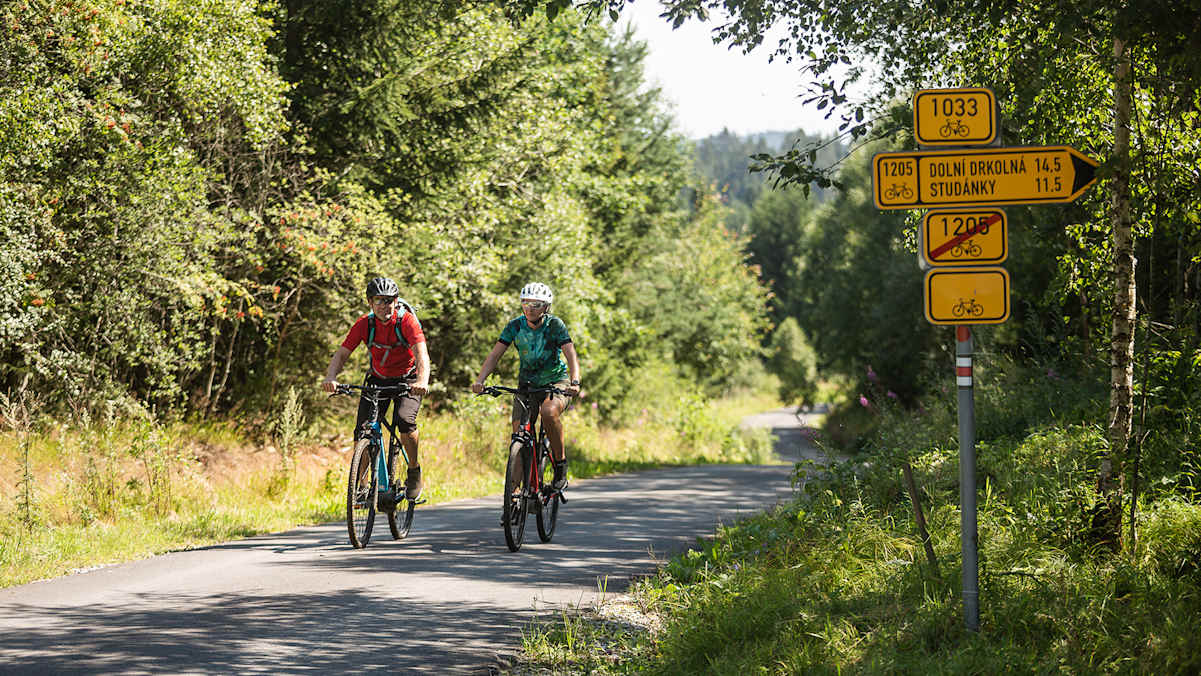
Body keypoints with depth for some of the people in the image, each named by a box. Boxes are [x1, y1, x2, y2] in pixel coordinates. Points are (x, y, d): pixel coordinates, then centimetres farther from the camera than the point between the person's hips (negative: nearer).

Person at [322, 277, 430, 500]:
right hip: (377, 380, 3)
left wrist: (423, 382, -55)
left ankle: (414, 472, -6)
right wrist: (330, 378, -39)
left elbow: (421, 354, -36)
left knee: (404, 420, -29)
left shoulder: (407, 321, -23)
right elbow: (341, 354, -18)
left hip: (407, 379, -3)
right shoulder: (365, 324, -15)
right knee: (363, 432, -13)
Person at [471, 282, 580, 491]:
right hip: (527, 384, 3)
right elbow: (495, 354, -10)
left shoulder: (554, 325, -15)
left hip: (556, 381, -3)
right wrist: (480, 381, -26)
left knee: (549, 412, -35)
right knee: (519, 433, -13)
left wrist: (575, 383, -42)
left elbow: (571, 355, -25)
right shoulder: (515, 326, -8)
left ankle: (560, 464, -17)